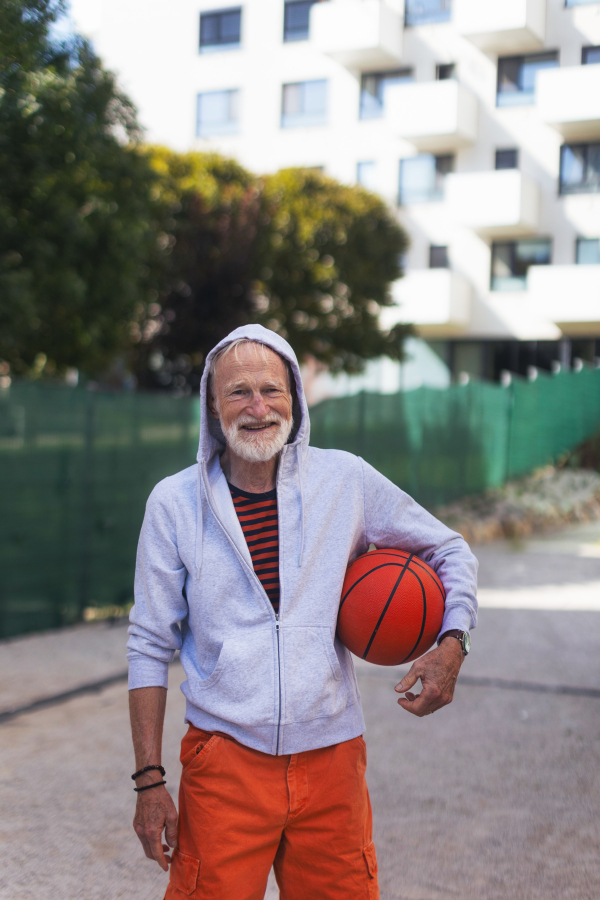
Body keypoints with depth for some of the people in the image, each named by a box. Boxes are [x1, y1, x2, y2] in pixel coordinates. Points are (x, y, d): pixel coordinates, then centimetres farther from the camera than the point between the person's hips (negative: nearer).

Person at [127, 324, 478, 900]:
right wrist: (149, 780, -3)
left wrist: (452, 643, -6)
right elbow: (150, 648, 1)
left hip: (331, 760, 2)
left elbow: (450, 553, 12)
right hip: (225, 761, -1)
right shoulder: (174, 502, -3)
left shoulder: (346, 479, 0)